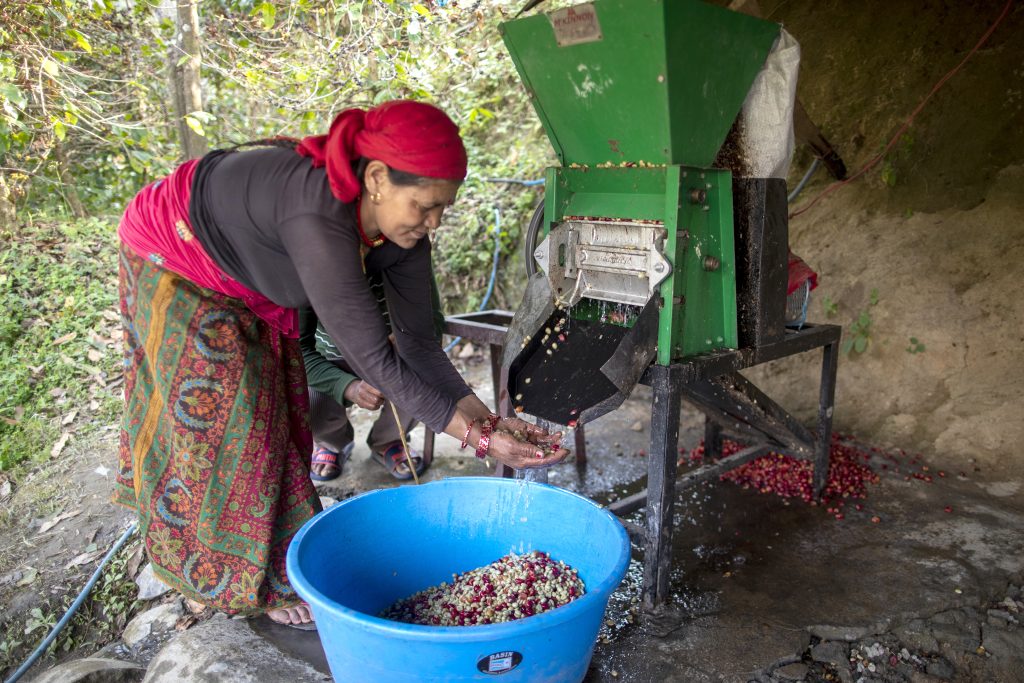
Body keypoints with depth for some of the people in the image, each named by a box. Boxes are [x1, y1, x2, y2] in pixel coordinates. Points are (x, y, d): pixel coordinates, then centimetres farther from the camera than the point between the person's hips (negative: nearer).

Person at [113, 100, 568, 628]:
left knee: (277, 409, 11)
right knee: (219, 414, -2)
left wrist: (484, 416, -25)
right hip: (175, 255, -7)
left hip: (246, 281, 7)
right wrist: (475, 437, -40)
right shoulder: (318, 218, -45)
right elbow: (373, 357, -43)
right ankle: (257, 583, 16)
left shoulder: (399, 224, -21)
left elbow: (417, 341, -16)